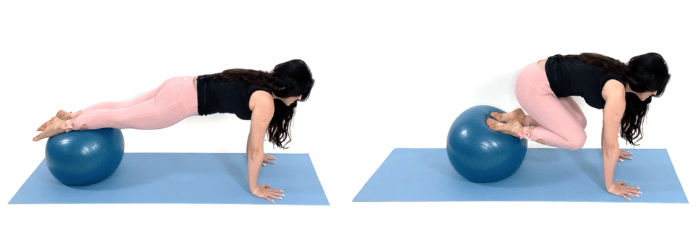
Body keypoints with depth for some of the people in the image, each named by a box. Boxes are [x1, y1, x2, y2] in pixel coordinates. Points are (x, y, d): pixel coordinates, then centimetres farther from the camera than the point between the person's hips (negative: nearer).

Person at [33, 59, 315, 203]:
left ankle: (70, 115, 28)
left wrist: (254, 154, 34)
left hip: (183, 86, 8)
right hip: (183, 101, -8)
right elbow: (257, 149, -14)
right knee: (120, 117, 4)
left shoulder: (265, 84, 7)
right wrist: (254, 187, -5)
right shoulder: (266, 101, -19)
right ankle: (63, 126, 13)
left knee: (124, 109, 20)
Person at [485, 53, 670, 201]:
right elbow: (610, 145, -15)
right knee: (575, 140, -9)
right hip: (532, 86, -9)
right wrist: (610, 186, -5)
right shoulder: (617, 93, -21)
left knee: (579, 123, 20)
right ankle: (516, 129, 1)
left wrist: (610, 150, 34)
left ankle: (520, 118, 18)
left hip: (543, 74, 9)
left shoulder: (623, 75, 5)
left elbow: (609, 123, 23)